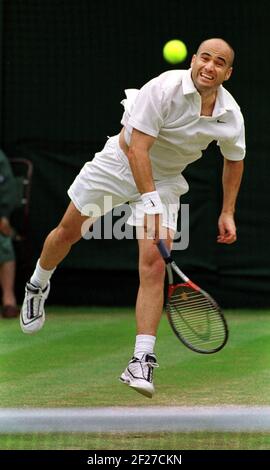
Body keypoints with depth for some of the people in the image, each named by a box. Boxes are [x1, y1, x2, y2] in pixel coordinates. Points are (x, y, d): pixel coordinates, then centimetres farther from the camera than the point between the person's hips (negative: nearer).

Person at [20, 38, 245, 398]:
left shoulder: (231, 117, -14)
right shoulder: (165, 88, -29)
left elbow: (234, 159, 8)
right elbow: (138, 146, -30)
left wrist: (227, 212, 6)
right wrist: (150, 201, -37)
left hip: (165, 179, 2)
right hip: (121, 162, -2)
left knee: (153, 264, -16)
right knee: (68, 232, 14)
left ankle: (142, 363, -18)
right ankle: (38, 287, 48)